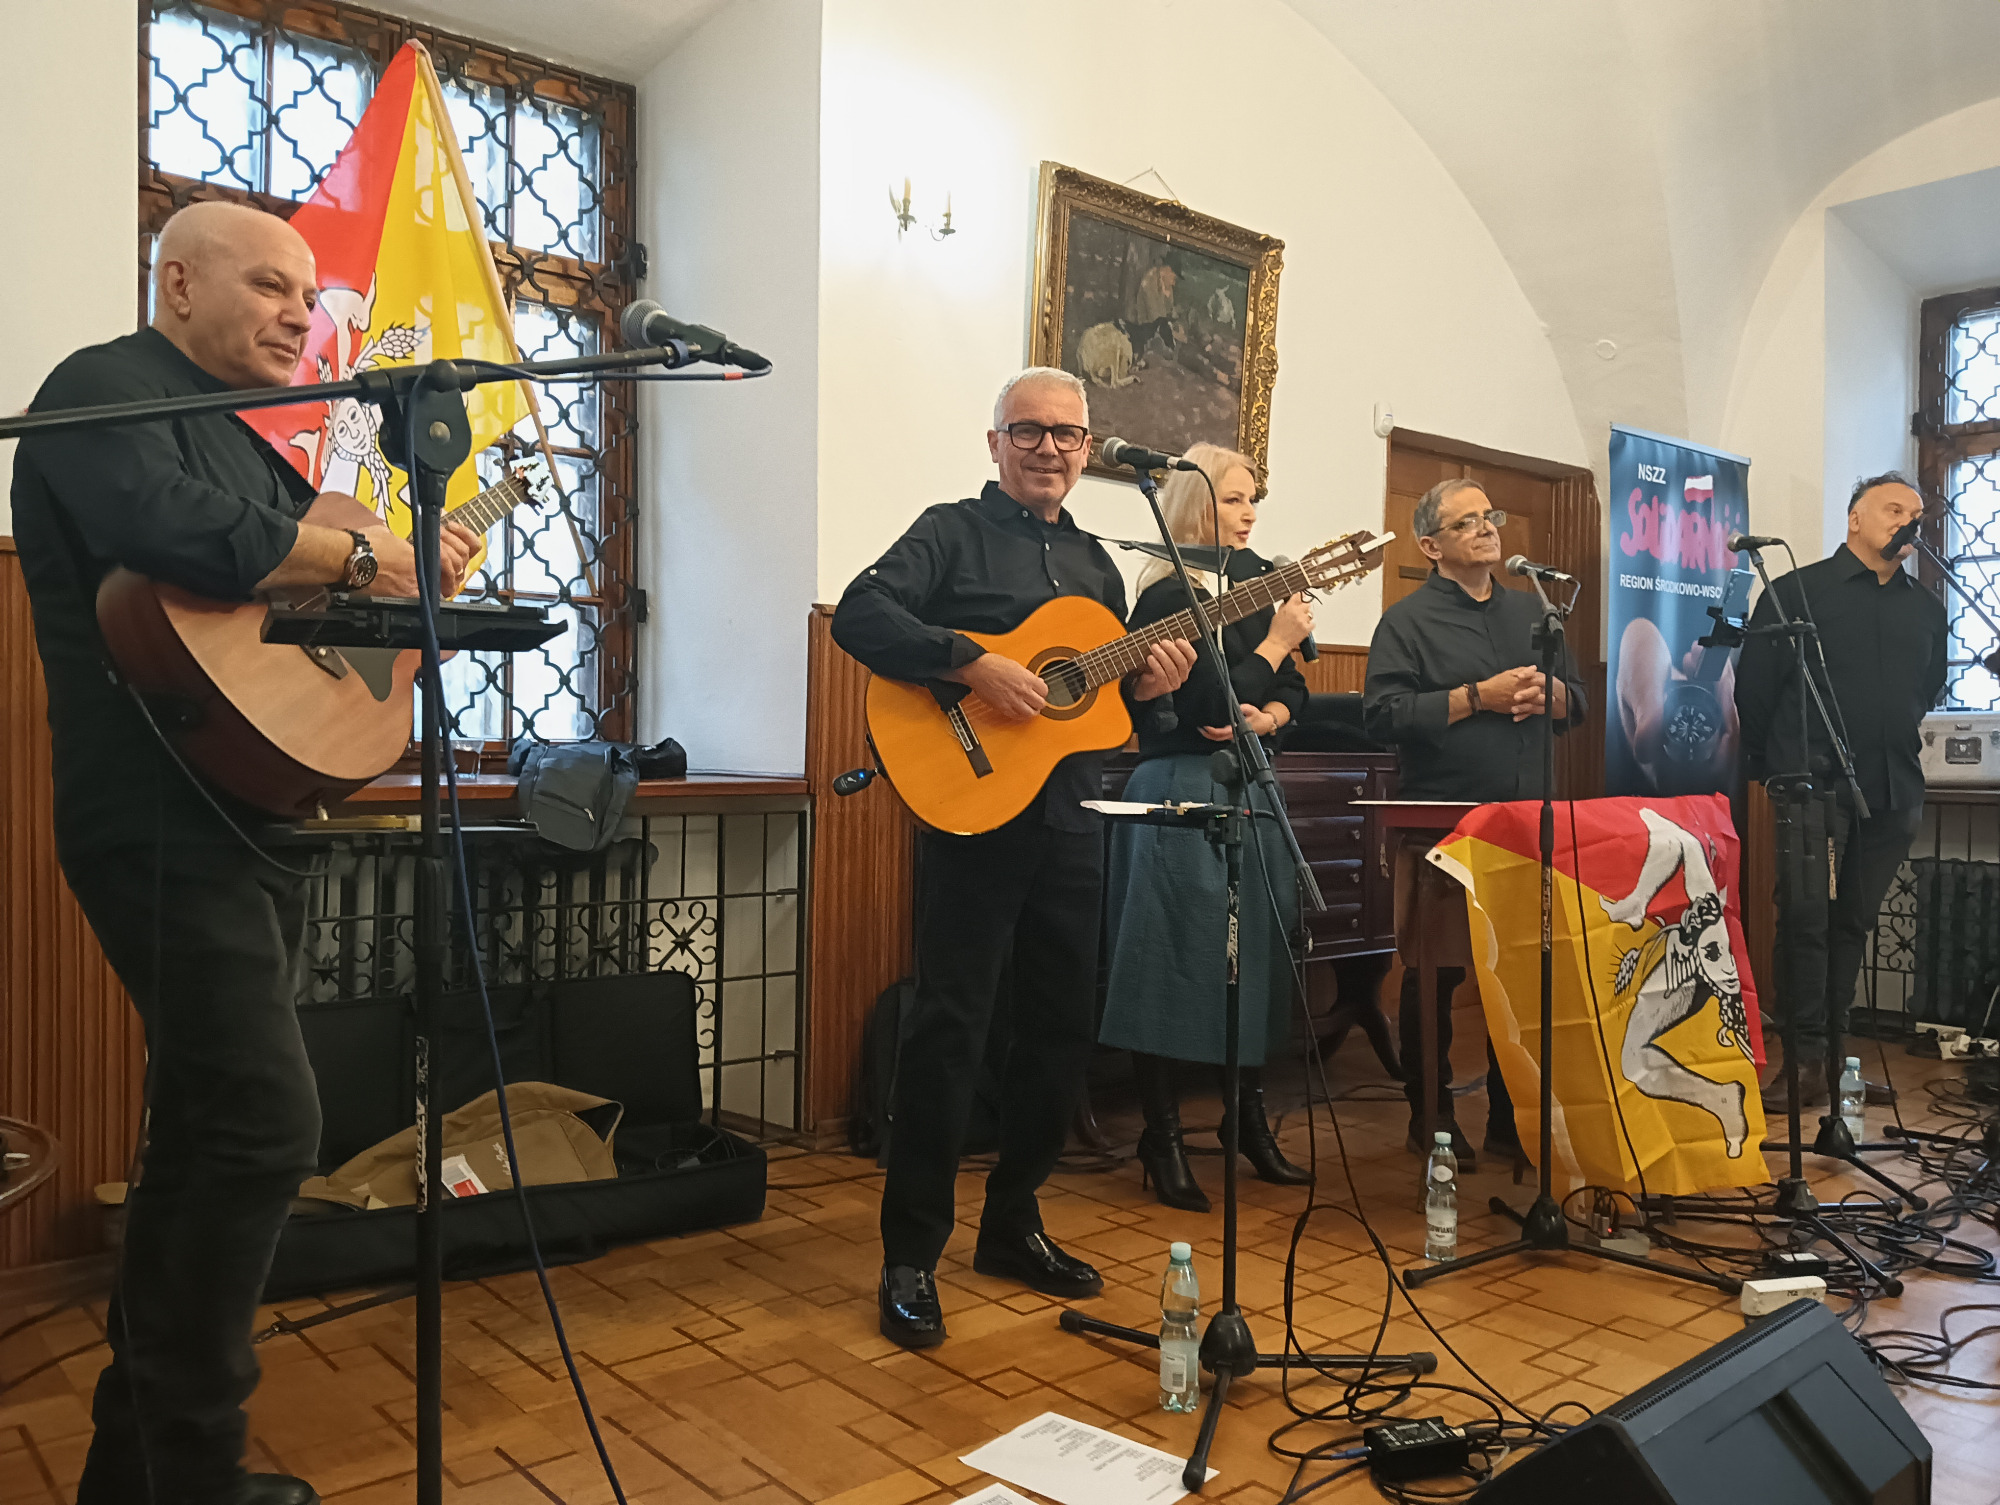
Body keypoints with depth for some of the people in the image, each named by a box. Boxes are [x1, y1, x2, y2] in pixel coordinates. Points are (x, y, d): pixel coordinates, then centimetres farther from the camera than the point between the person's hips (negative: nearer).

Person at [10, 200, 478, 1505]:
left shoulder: (245, 442, 23)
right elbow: (178, 535, -27)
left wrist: (417, 567, 12)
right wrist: (359, 553, -15)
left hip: (252, 820, 10)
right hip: (165, 822, -10)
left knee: (207, 1135, 13)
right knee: (264, 1126, -13)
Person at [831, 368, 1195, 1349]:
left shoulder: (1093, 561, 20)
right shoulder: (954, 532, 0)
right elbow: (858, 615, -16)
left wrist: (1145, 685, 4)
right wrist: (974, 666, -24)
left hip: (1071, 820, 7)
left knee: (1062, 1027, 11)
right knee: (951, 1025, -7)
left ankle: (1011, 1226, 27)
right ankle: (911, 1257, 5)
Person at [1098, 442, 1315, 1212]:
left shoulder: (1258, 582, 12)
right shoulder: (1167, 598, -11)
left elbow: (1292, 688, 13)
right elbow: (1209, 705, -17)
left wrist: (1270, 716, -8)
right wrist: (1276, 643, -10)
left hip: (1247, 793, 8)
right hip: (1180, 794, -7)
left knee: (1259, 953, 12)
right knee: (1175, 961, -3)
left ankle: (1250, 1117, 28)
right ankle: (1162, 1139, 10)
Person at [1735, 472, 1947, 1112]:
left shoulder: (1927, 609, 15)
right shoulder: (1796, 592, 1)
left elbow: (1929, 688, 28)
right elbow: (1753, 687, 2)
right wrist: (1773, 767, 6)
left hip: (1892, 795, 5)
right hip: (1814, 788, -5)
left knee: (1854, 924, 9)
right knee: (1806, 918, -10)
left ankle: (1835, 1057, 17)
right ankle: (1807, 1059, -4)